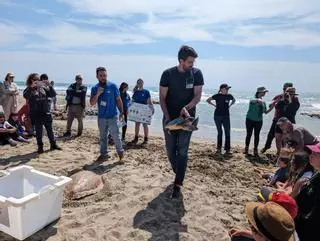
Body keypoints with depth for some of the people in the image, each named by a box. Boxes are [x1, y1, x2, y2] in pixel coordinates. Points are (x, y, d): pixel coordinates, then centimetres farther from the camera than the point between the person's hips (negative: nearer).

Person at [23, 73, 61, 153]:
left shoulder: (43, 87, 8)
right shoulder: (29, 89, -2)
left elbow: (53, 94, 2)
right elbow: (25, 96, -21)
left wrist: (49, 85, -12)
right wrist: (31, 87, -34)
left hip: (46, 112, 3)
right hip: (36, 114, -3)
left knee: (49, 129, 10)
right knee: (38, 130, 5)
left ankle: (53, 144, 22)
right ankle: (40, 146, 16)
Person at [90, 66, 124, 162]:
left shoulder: (112, 86, -4)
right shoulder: (95, 88, 4)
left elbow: (118, 100, 0)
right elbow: (92, 103, -2)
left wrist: (121, 112, -4)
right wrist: (97, 94, -17)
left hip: (112, 116, -3)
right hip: (101, 116, 3)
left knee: (115, 135, -1)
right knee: (103, 136, 11)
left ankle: (120, 151, 19)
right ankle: (103, 154, 23)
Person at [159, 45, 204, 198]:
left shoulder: (196, 73, -3)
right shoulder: (168, 74, -5)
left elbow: (197, 96, -7)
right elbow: (162, 98, -4)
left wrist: (186, 108, -26)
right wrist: (167, 116, -16)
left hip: (187, 118, -1)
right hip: (169, 118, 1)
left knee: (182, 151, -6)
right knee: (170, 151, 9)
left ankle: (177, 185, 1)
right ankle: (179, 175, 34)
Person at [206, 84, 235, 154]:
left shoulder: (229, 96, 1)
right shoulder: (217, 96, -6)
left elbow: (234, 100, 23)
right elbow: (208, 100, 5)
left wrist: (229, 105, 8)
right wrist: (214, 105, 0)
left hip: (226, 116, 2)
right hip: (217, 116, -2)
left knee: (227, 132, -3)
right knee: (219, 132, 6)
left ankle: (227, 149, 4)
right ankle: (219, 148, 19)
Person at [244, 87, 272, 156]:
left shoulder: (263, 102, 8)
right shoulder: (253, 100, -8)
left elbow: (265, 112, 14)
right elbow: (252, 101, -32)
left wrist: (271, 108, 2)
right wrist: (259, 100, -45)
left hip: (259, 121, 4)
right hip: (250, 120, -4)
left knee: (257, 135, 6)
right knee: (249, 134, 3)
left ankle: (255, 150, 15)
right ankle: (246, 149, 15)